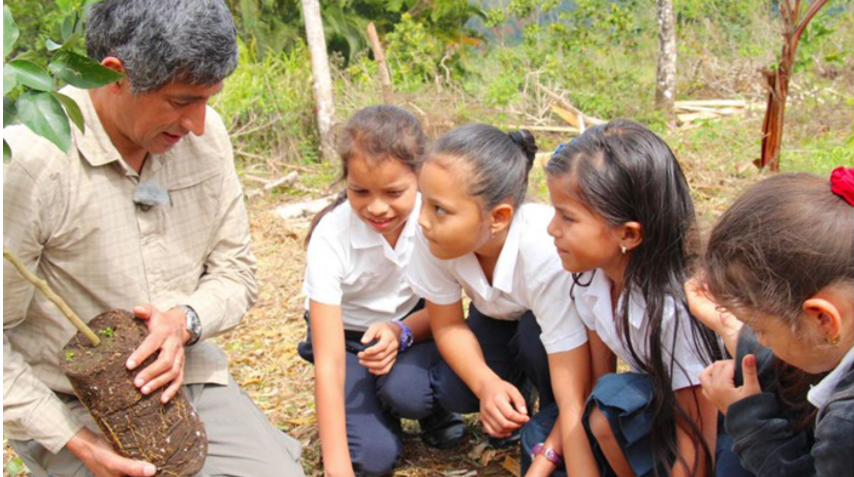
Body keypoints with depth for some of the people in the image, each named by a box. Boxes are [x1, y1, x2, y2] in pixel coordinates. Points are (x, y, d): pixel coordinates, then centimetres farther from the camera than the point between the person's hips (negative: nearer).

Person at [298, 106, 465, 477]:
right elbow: (328, 364, -32)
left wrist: (401, 331, -30)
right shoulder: (330, 237, -29)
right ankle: (373, 401, 12)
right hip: (348, 334, -1)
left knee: (407, 389, -32)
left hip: (411, 324, 1)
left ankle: (433, 408, 4)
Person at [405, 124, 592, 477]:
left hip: (561, 320, -3)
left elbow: (575, 384, -40)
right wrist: (487, 384, -34)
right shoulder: (435, 238, -31)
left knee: (535, 334, -35)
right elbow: (448, 325, -16)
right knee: (453, 392, -19)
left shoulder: (545, 253, -43)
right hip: (499, 318, 4)